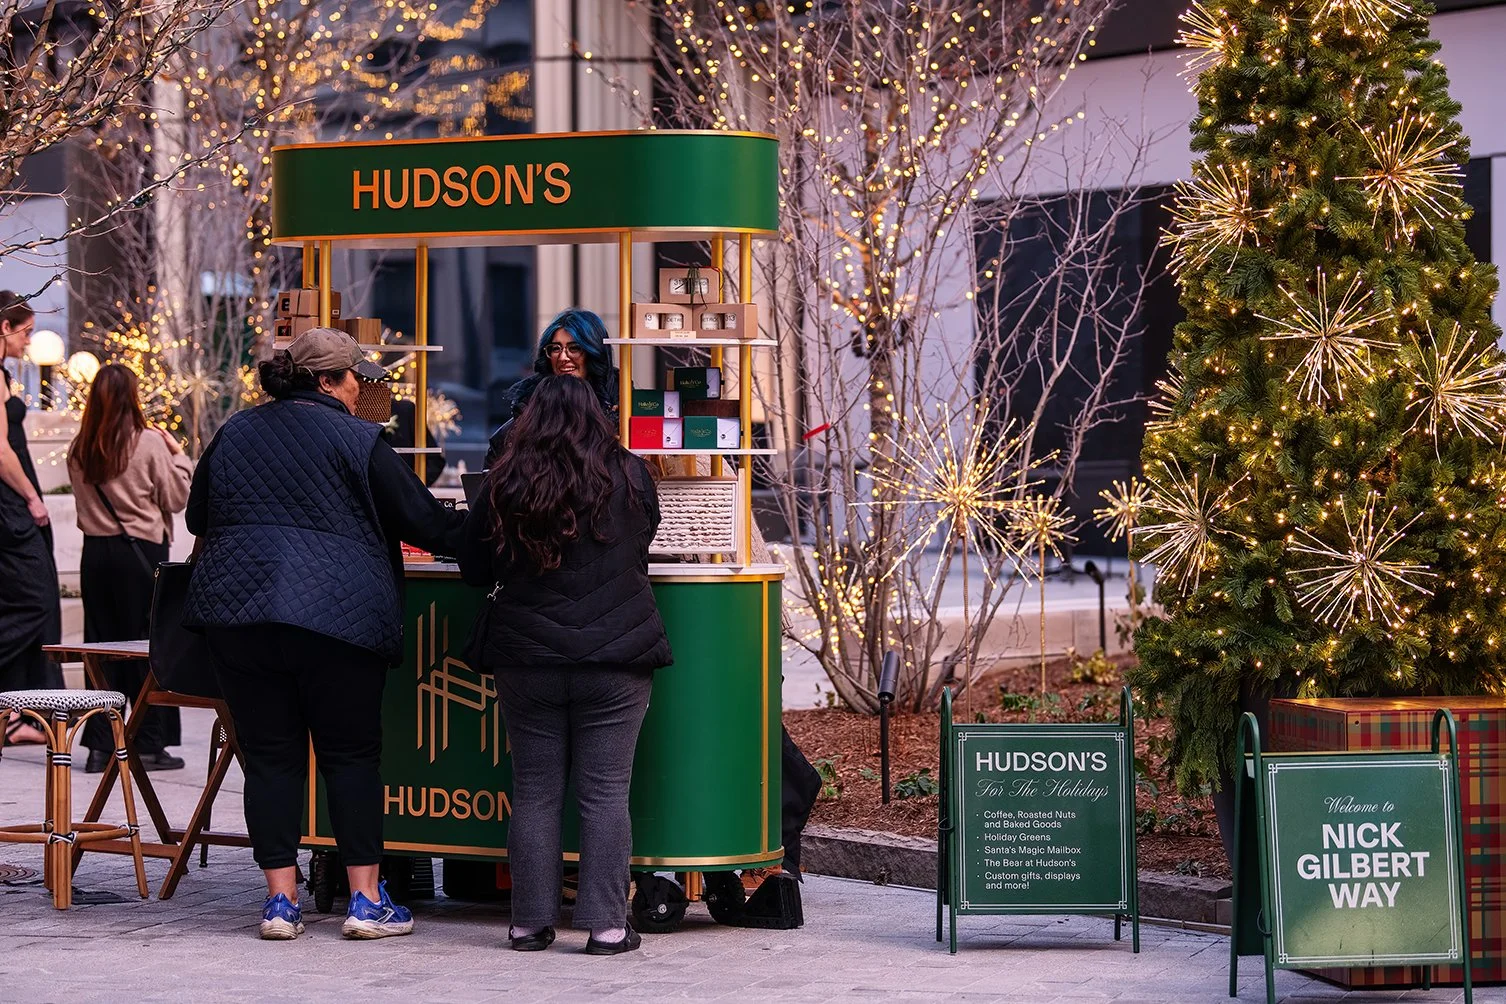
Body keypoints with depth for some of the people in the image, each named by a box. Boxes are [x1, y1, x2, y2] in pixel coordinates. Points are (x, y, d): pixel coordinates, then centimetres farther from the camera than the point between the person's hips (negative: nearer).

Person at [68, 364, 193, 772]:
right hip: (140, 552, -4)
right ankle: (151, 745, 4)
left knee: (101, 645, 9)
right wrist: (178, 454, 5)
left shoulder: (79, 448, 2)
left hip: (96, 551, 4)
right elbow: (176, 498, -7)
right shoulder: (149, 443, -11)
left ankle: (100, 746, 9)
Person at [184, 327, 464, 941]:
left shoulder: (234, 434, 14)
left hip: (234, 611, 4)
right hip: (336, 612, -4)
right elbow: (420, 521, -1)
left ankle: (280, 901, 3)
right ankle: (366, 900, 3)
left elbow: (197, 517, 24)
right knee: (351, 753, 4)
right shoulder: (355, 439, -1)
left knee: (270, 754, 6)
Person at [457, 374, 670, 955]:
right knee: (605, 793, 2)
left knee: (534, 792, 8)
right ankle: (606, 925, 0)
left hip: (526, 661, 1)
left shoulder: (504, 485, -2)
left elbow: (473, 570, 7)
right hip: (615, 658, -1)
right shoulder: (629, 477, -1)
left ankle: (531, 923, 11)